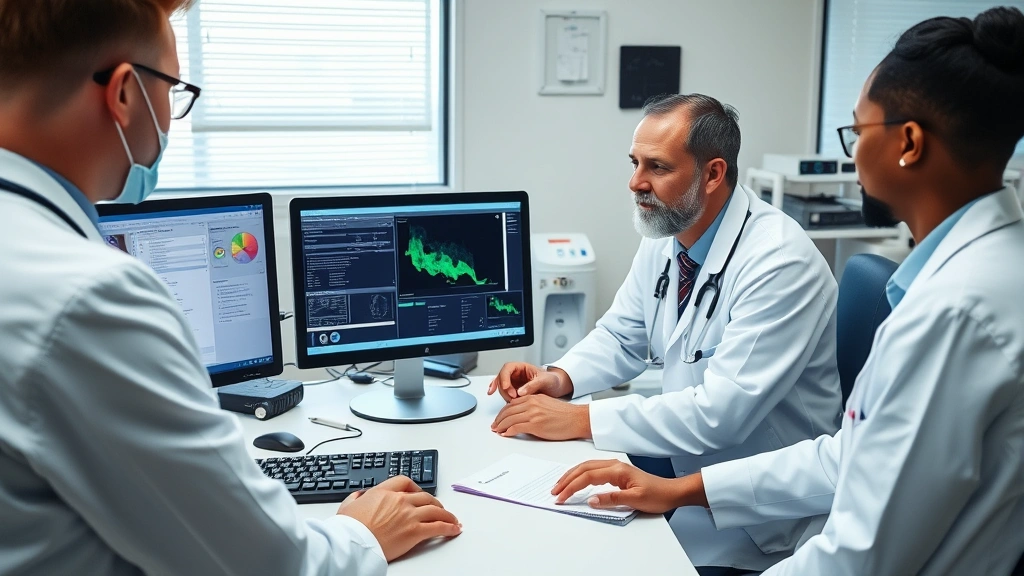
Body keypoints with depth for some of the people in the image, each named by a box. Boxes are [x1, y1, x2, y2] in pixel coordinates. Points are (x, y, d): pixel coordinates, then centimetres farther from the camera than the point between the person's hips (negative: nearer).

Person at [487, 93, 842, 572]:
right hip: (685, 471, 7)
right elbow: (620, 337, 11)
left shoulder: (779, 262, -25)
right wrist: (560, 378, -9)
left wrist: (580, 420, -27)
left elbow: (721, 411, -30)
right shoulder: (663, 237, -1)